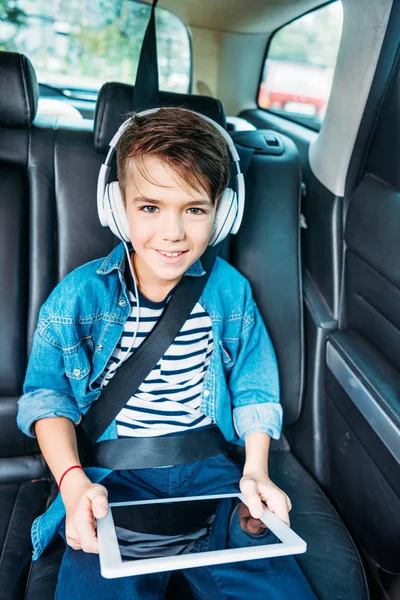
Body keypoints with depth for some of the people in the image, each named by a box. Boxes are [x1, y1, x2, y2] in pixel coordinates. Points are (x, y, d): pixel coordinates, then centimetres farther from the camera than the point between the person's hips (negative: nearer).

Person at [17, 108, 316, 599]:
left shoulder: (230, 291, 0)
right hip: (111, 474, -1)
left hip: (207, 466, 2)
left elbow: (254, 389, 8)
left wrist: (256, 472, -4)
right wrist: (73, 482, -13)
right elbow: (47, 394, 0)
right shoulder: (80, 295, -5)